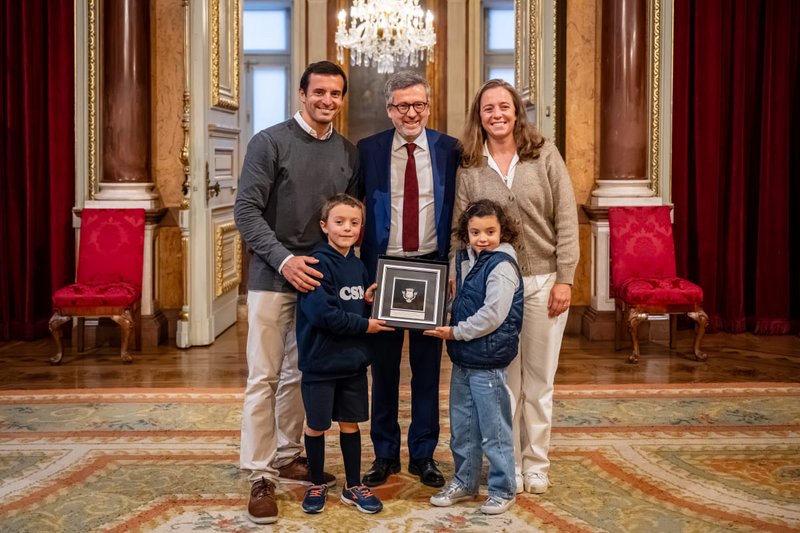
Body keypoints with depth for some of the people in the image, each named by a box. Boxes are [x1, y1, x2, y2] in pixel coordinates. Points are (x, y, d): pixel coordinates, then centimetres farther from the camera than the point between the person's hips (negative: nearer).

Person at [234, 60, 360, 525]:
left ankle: (288, 456, 27)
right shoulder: (270, 142, -5)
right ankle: (260, 475, 7)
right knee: (264, 377, -1)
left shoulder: (349, 153, 8)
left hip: (320, 278, 4)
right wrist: (284, 259, -20)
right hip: (273, 276, -4)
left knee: (301, 374, 13)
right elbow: (246, 209, -10)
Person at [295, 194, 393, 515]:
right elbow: (324, 314, -24)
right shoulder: (318, 263, -16)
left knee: (350, 424, 15)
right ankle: (317, 485, 26)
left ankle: (353, 486, 27)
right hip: (321, 361, -6)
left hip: (353, 361, 6)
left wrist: (368, 300, -5)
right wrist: (363, 325, -14)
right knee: (316, 426, 9)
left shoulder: (358, 265, 7)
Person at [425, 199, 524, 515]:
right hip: (462, 358, 8)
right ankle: (464, 482, 32)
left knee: (493, 429, 2)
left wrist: (456, 332, -14)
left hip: (488, 362, -8)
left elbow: (492, 315, -22)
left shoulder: (502, 266, -16)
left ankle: (502, 490, 17)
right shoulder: (465, 259, 10)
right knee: (461, 426, 17)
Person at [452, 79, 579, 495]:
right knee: (503, 379, 6)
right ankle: (509, 466, 20)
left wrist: (564, 278, -7)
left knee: (539, 380, 8)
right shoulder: (469, 168, 2)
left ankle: (536, 466, 22)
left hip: (543, 281, 0)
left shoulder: (545, 155, -1)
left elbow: (566, 219, -2)